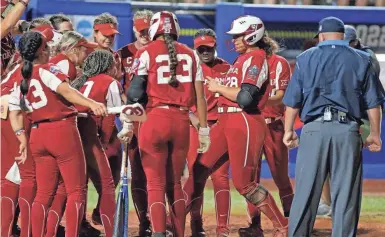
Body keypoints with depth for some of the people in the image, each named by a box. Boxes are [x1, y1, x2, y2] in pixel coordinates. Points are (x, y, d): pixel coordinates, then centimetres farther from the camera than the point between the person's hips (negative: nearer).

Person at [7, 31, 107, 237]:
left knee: (44, 193, 13)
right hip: (63, 131, -7)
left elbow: (14, 113, 9)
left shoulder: (20, 81, 12)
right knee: (76, 190, -2)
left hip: (38, 135, 7)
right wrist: (92, 104, -37)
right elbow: (65, 90, -25)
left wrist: (23, 139, 8)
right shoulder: (47, 70, -8)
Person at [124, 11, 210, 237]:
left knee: (156, 184, 0)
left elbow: (135, 93, -7)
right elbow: (200, 95, 9)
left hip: (155, 119, -3)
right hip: (182, 120, 3)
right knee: (175, 183, 15)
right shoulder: (190, 54, 10)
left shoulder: (147, 53, 0)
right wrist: (204, 128, 13)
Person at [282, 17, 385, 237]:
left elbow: (293, 100, 7)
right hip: (348, 131, 0)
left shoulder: (306, 58, 8)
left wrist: (289, 131, 15)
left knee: (306, 191, 3)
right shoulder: (362, 60, 8)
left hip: (314, 129, 0)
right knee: (346, 193, 2)